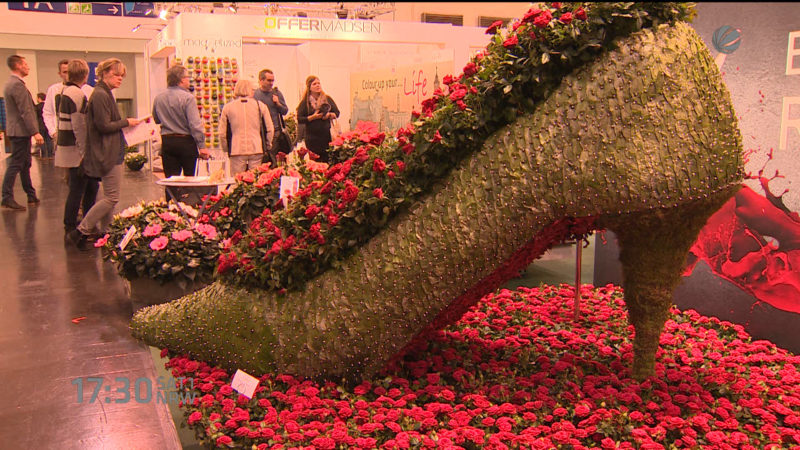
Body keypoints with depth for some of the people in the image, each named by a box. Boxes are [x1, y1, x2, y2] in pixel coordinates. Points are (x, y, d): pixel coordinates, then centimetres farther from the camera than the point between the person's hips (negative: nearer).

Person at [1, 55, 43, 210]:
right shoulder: (17, 85, -16)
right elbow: (25, 112, -21)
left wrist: (32, 131, 21)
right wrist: (35, 132, -22)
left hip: (16, 130, 10)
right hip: (20, 131, -10)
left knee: (25, 164, 14)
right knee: (15, 164, -7)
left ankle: (31, 196, 22)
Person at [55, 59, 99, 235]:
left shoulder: (62, 92, 12)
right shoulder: (77, 94, -17)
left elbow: (60, 121, 19)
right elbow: (79, 126, -20)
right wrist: (85, 152, -18)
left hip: (64, 146, 10)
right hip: (75, 150, -10)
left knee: (91, 185, 17)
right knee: (77, 189, -2)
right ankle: (71, 229, 6)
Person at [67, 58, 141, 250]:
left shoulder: (105, 94, 17)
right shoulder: (100, 95, -15)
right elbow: (104, 126, -20)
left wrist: (124, 123, 8)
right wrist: (126, 122, -9)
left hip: (112, 153, 11)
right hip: (107, 153, -11)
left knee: (110, 197, 15)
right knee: (111, 197, -8)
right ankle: (81, 232, -2)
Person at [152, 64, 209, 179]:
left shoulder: (158, 98, 5)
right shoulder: (187, 97, -12)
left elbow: (156, 120, 19)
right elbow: (195, 124, -17)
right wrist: (202, 146, -16)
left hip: (166, 142, 5)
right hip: (186, 141, -5)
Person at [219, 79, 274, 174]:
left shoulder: (227, 107, 5)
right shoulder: (260, 105, 5)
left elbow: (222, 133, 6)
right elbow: (270, 129, 7)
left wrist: (227, 148, 20)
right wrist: (267, 146, 20)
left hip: (236, 150, 0)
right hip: (257, 149, 0)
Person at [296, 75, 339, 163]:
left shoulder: (327, 99, 11)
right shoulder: (305, 102, 3)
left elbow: (337, 113, 14)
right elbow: (299, 119, -2)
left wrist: (329, 115, -6)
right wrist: (313, 117, -13)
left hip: (326, 135, 2)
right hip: (312, 138, -2)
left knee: (328, 161, -4)